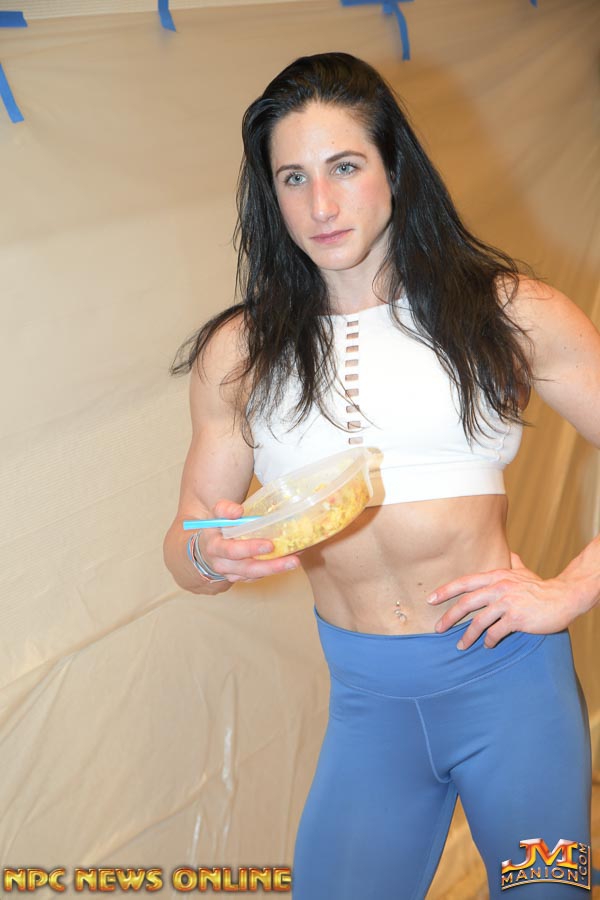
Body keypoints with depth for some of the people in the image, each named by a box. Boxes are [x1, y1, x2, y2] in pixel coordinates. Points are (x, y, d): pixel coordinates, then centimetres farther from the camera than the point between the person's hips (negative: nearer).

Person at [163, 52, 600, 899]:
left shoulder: (507, 311, -4)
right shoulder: (239, 356, 2)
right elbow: (186, 552, 6)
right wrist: (211, 555, -16)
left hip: (506, 675, -1)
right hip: (366, 700, 2)